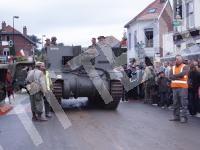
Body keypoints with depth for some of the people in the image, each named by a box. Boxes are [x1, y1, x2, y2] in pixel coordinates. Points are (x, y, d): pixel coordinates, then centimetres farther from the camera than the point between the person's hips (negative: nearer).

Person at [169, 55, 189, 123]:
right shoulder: (173, 67, 14)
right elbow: (170, 76, 2)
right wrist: (178, 77, -13)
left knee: (183, 103, -6)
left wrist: (175, 76, -8)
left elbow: (182, 74, -21)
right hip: (174, 87, 6)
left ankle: (183, 117, -4)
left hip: (183, 87, -6)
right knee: (175, 103, 10)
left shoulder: (185, 67, -2)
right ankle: (176, 116, 19)